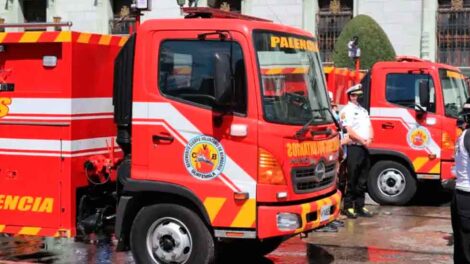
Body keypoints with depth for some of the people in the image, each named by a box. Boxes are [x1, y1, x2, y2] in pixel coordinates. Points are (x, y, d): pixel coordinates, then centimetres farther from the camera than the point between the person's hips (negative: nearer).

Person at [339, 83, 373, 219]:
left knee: (363, 180, 10)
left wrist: (369, 139, -5)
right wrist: (363, 140, -14)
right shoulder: (346, 111, -5)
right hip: (353, 148, -7)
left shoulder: (363, 110, 20)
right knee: (352, 180, -6)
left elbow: (369, 126, 15)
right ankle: (348, 207, 1)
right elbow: (349, 131, -13)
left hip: (365, 148, 7)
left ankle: (360, 206, 16)